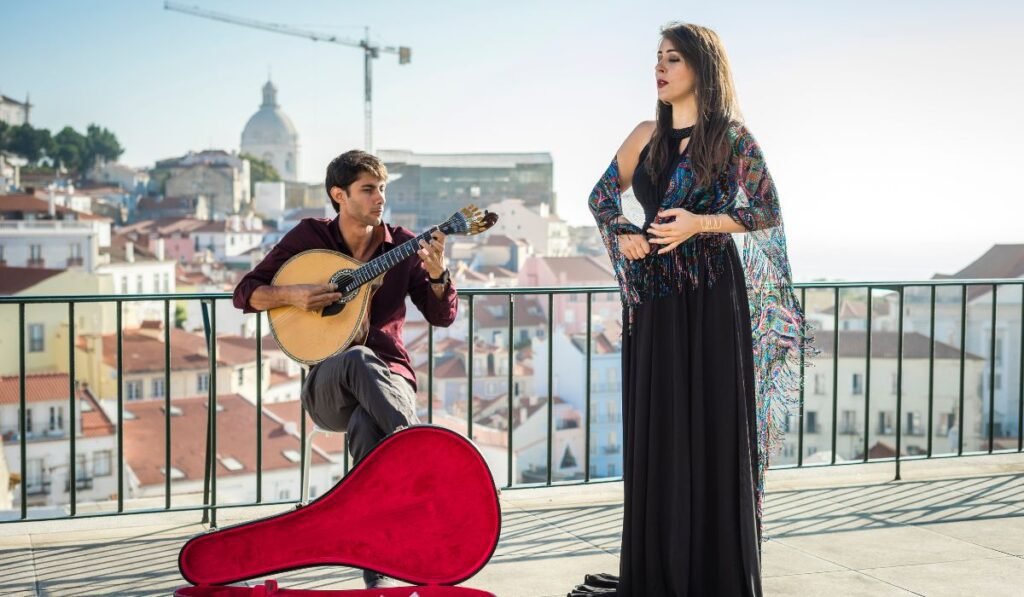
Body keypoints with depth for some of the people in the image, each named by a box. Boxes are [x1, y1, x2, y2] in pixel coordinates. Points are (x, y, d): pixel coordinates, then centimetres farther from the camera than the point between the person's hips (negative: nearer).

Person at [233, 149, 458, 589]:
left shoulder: (402, 244, 4)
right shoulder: (309, 236, 5)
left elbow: (443, 316, 0)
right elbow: (245, 293, 6)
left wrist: (437, 274, -20)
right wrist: (292, 295, -14)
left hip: (389, 378, 0)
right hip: (326, 386, 0)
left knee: (366, 425, -38)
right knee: (358, 359, -39)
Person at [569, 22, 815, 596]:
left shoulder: (732, 136, -2)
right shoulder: (646, 136, 12)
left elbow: (769, 212, -3)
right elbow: (603, 196, 22)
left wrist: (699, 223, -15)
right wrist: (623, 235, 2)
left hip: (711, 296, -5)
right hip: (654, 298, 5)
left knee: (712, 425, -3)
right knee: (656, 427, 7)